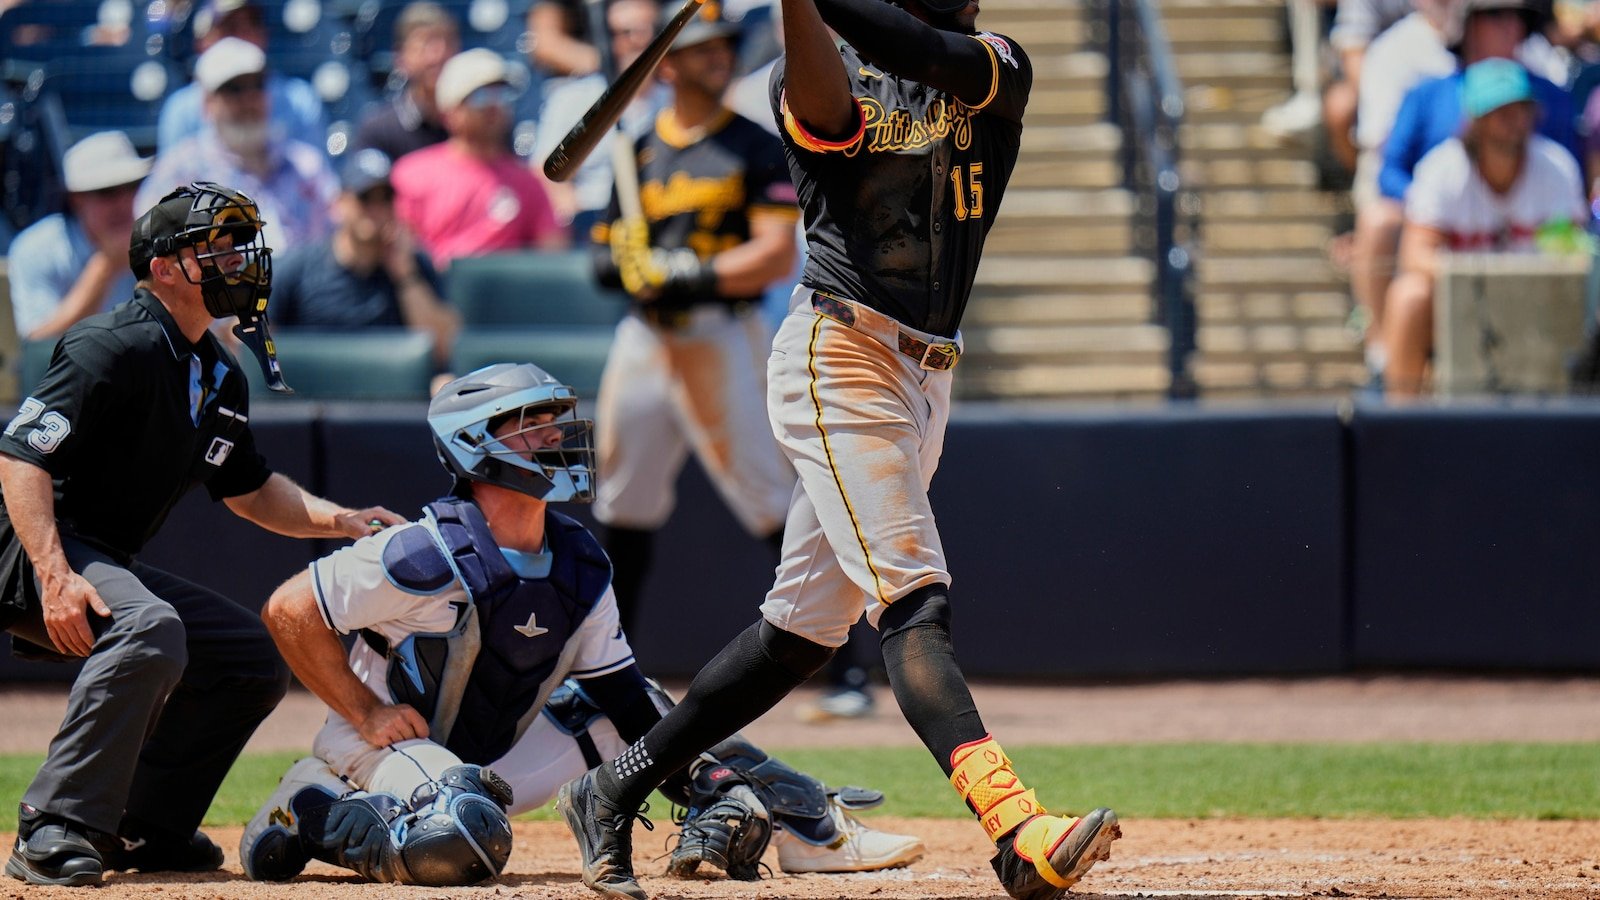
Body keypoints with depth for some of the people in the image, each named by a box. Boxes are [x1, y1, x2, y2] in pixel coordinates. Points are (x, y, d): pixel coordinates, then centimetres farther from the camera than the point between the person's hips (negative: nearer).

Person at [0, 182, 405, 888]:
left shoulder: (220, 378, 13)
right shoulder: (113, 348, -17)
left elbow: (248, 489, 26)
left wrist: (340, 520, 8)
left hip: (112, 563, 10)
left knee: (254, 661, 11)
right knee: (150, 630, -36)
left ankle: (145, 830, 14)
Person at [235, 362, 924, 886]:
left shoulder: (579, 565, 0)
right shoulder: (430, 557, -23)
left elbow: (626, 697, 5)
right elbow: (289, 610, -20)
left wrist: (715, 784, -5)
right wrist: (367, 715, -19)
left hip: (493, 754, 8)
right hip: (393, 740, -8)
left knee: (624, 706, 6)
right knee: (461, 844, -38)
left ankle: (805, 830, 9)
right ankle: (319, 816, -15)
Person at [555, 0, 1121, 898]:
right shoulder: (822, 78, 2)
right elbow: (823, 107, -24)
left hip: (926, 380, 6)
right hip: (840, 358, -6)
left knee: (806, 626, 10)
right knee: (914, 598, -19)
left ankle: (615, 792, 23)